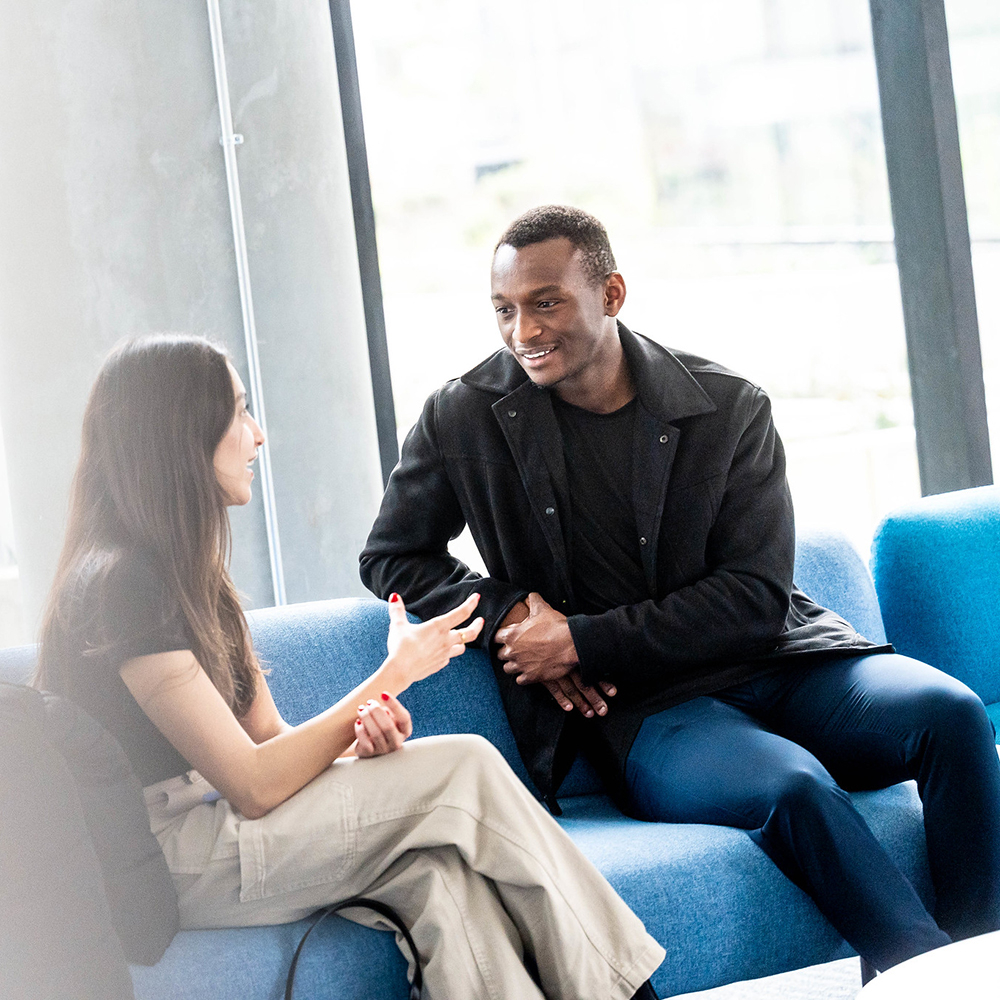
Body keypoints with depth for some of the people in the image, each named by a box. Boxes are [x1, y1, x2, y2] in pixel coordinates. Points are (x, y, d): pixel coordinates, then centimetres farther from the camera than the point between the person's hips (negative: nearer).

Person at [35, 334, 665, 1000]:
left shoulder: (188, 571, 16)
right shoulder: (121, 583, -17)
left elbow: (271, 739, 12)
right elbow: (254, 783, -19)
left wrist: (356, 743, -11)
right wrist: (395, 674, -10)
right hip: (167, 865, -9)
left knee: (433, 867, -18)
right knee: (464, 768, -14)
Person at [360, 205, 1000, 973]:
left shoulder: (731, 408, 1)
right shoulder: (464, 419, 3)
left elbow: (757, 597, -4)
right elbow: (391, 558, 14)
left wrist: (585, 643, -11)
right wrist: (507, 615, -5)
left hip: (773, 664, 2)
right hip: (637, 709, -2)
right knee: (792, 785, -34)